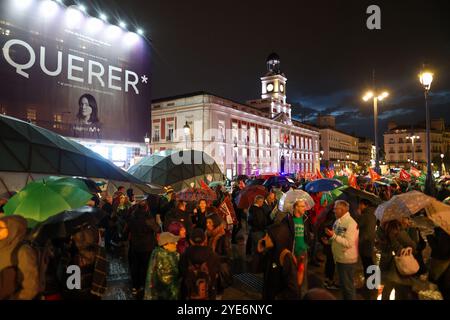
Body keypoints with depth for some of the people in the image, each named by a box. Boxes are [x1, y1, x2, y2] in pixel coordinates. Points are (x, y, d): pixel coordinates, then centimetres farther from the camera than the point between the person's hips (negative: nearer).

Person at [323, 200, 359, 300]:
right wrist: (329, 239, -1)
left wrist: (333, 235, -30)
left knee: (348, 286, 6)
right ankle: (344, 298, 36)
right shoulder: (338, 221, 5)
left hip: (347, 260, -8)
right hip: (339, 258, 8)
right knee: (343, 284, 22)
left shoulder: (351, 223, -21)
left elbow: (348, 243, -27)